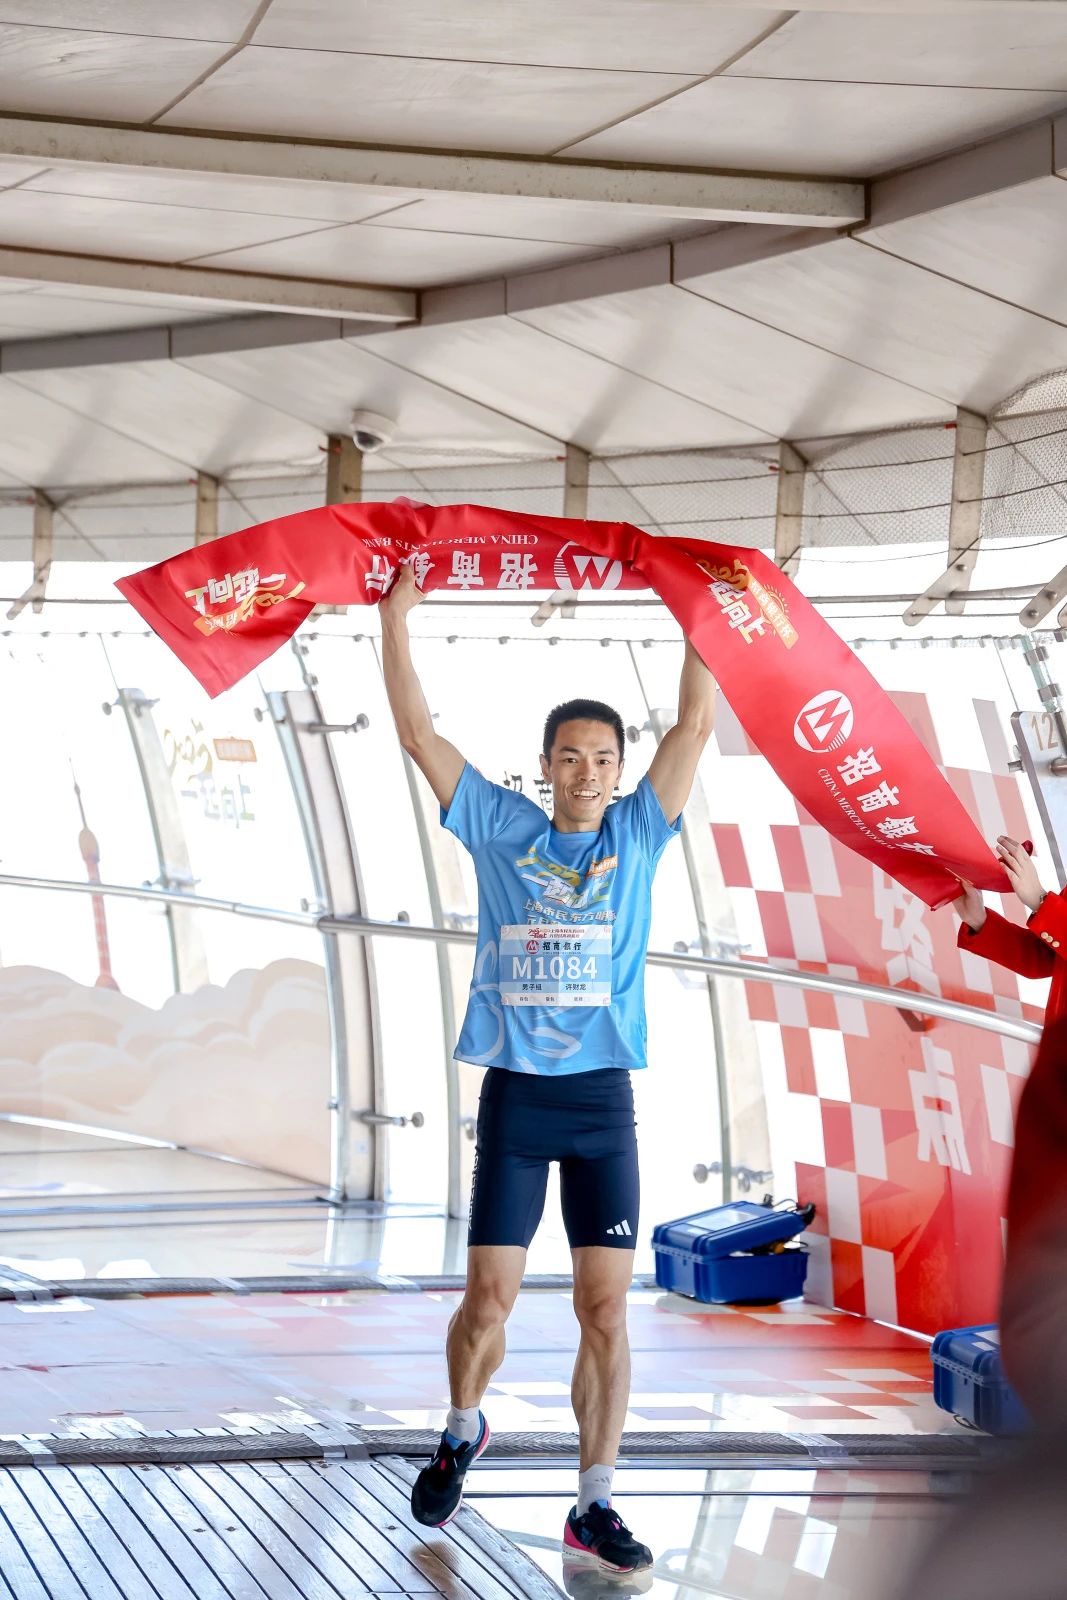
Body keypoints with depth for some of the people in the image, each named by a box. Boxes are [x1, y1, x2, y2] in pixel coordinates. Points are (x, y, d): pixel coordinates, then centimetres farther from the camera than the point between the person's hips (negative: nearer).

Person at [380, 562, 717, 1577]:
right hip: (513, 1093, -1)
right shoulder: (501, 829, 5)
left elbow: (697, 722, 3)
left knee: (605, 1309, -3)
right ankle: (460, 1433, 29)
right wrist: (396, 619, 0)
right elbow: (417, 733, 3)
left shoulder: (638, 835, 7)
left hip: (602, 1099, 1)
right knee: (488, 1299, 0)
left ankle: (593, 1508, 2)